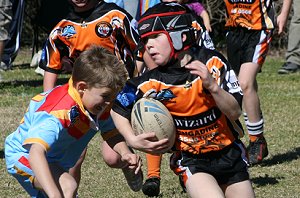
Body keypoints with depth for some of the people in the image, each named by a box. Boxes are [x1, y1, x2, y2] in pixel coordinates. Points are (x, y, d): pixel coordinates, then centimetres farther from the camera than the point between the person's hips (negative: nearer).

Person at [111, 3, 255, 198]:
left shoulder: (212, 62, -15)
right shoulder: (151, 84, -16)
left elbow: (235, 112, -16)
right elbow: (117, 108, -1)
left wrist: (212, 85, -30)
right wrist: (132, 140, -15)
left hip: (230, 154, 2)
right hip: (191, 161, -2)